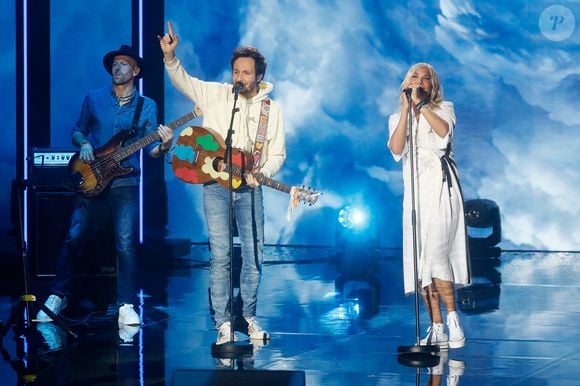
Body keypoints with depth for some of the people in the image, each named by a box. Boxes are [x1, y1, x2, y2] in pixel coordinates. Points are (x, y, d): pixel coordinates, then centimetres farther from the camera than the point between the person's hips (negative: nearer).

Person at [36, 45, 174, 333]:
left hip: (125, 181, -1)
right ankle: (59, 295, 11)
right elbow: (77, 130, 17)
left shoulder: (146, 106, 4)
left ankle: (126, 305, 0)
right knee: (74, 238, -3)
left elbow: (151, 147, 2)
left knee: (126, 244, -9)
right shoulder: (93, 99, 7)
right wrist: (84, 144, -5)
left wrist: (163, 146, -20)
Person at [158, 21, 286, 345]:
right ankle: (223, 322, -3)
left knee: (254, 255, 2)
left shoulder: (272, 109, 5)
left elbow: (277, 153, 5)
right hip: (215, 185, -1)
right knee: (221, 255, -5)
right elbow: (183, 81, 0)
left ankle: (248, 316, 17)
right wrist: (170, 56, -17)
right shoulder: (216, 94, 5)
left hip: (249, 188, 1)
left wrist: (262, 174, -13)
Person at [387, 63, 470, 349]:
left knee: (435, 253, -19)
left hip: (440, 184, -4)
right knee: (420, 260, -2)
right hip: (414, 188, 4)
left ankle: (452, 319, -9)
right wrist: (406, 108, -6)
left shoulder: (443, 108, 11)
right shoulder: (397, 118, 18)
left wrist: (420, 103, -11)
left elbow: (444, 130, -13)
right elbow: (396, 148, -3)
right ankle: (437, 329, 1)